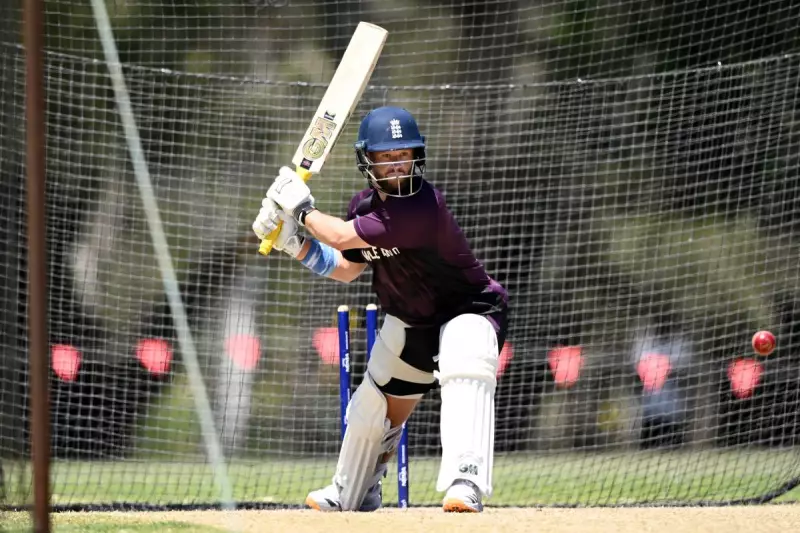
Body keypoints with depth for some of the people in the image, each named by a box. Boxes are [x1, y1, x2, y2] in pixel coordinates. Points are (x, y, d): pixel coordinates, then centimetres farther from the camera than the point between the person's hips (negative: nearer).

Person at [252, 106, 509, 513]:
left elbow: (342, 236, -33)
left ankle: (465, 482, -50)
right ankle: (350, 494, 44)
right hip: (409, 322, 8)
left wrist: (301, 208, -17)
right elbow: (344, 268, 7)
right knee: (373, 406, 18)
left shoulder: (421, 206, -33)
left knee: (465, 371, -39)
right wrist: (292, 242, -5)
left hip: (468, 311, -8)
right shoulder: (365, 204, -5)